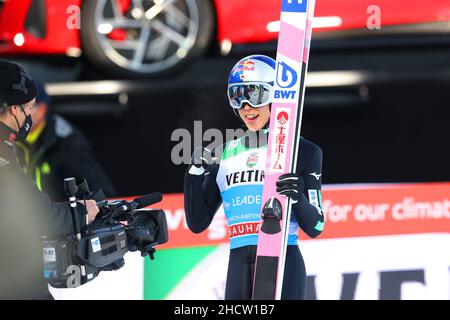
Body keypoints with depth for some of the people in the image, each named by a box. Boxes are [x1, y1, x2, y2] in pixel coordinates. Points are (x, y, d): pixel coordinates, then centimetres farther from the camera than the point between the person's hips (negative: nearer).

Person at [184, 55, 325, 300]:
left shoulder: (301, 151, 3)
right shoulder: (226, 155, 15)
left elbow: (315, 227, 2)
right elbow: (197, 224, 12)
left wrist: (298, 199, -18)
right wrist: (195, 173, 0)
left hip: (283, 267, -4)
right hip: (239, 268, 4)